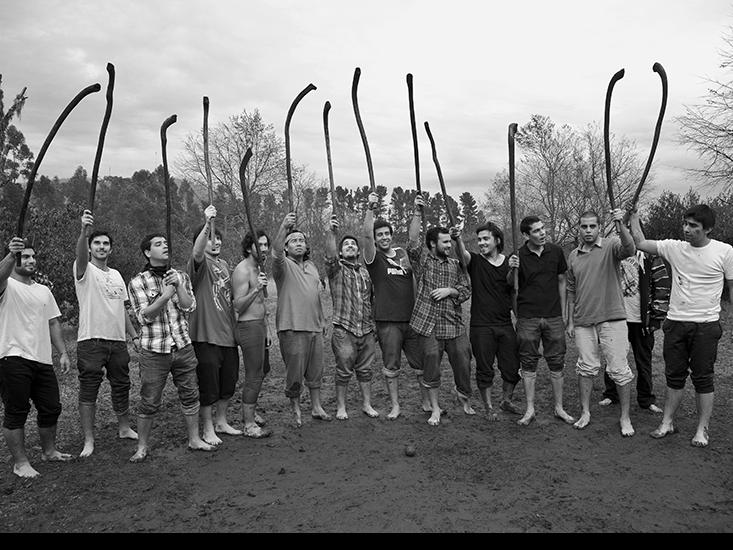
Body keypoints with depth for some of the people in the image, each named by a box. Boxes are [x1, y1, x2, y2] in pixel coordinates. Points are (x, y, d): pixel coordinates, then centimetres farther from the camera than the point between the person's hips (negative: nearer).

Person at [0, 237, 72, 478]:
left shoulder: (44, 290, 17)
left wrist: (63, 352, 11)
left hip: (42, 360, 7)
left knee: (51, 408, 13)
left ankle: (49, 451, 32)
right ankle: (20, 462, 14)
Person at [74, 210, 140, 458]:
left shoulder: (116, 275, 15)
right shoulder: (85, 270, -4)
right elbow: (80, 254, -29)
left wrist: (134, 335, 15)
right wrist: (84, 231, -48)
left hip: (117, 341, 6)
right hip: (91, 341, -6)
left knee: (121, 386, 15)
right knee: (88, 391, 1)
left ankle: (124, 428, 31)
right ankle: (89, 440, 10)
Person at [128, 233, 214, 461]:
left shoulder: (181, 276, 8)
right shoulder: (137, 282, -3)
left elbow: (189, 306, -1)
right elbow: (144, 316, -12)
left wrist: (178, 286, -15)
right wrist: (165, 294, -23)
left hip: (183, 346, 4)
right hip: (154, 351, -3)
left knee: (190, 395, 10)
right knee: (149, 402, 2)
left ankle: (194, 439, 25)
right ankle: (142, 447, 18)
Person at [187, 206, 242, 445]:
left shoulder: (224, 264, 14)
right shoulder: (199, 264, -10)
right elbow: (197, 252, -35)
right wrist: (207, 224, -47)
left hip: (228, 334, 8)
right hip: (206, 336, -7)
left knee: (228, 383, 17)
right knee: (208, 385, 3)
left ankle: (221, 422, 34)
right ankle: (208, 430, 18)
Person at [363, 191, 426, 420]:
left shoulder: (402, 253, 12)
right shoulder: (374, 257, -1)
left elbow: (413, 238, -2)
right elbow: (367, 235, -15)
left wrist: (417, 212, -8)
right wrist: (370, 210, -26)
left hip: (412, 317, 4)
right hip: (388, 321, -3)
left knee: (422, 364, 9)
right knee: (391, 367, 6)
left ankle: (427, 403, 24)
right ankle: (395, 406, 20)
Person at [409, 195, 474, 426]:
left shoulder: (456, 264, 10)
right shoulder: (422, 261, 3)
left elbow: (467, 290, 10)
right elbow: (412, 245, -11)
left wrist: (449, 290, -9)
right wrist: (418, 214, -16)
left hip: (455, 325, 3)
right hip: (429, 325, -2)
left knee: (463, 365, 8)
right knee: (431, 369, 4)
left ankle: (465, 396, 36)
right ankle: (435, 408, 21)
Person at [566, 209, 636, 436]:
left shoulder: (611, 246, -3)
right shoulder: (573, 256, 10)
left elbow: (629, 249, -27)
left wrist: (620, 224, -42)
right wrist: (570, 321, 13)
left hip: (611, 319, -4)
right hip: (583, 321, 4)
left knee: (619, 370, 1)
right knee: (586, 368, 11)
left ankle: (625, 417, 15)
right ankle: (585, 412, 24)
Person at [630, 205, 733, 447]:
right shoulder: (675, 248, 2)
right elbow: (640, 242, 3)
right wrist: (634, 215, -2)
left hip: (706, 325, -3)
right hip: (675, 322, 3)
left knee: (703, 378, 4)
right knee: (674, 375, 12)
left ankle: (702, 429, 16)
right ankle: (667, 423, 22)